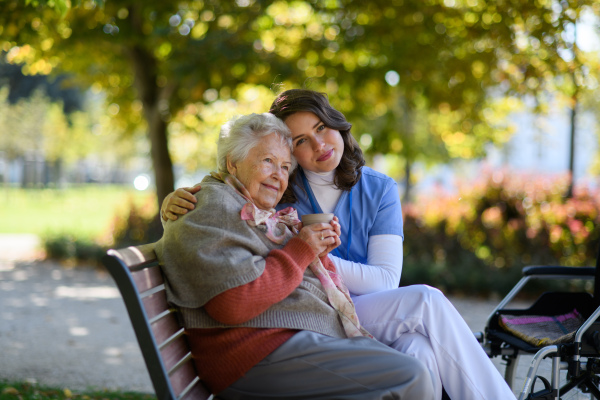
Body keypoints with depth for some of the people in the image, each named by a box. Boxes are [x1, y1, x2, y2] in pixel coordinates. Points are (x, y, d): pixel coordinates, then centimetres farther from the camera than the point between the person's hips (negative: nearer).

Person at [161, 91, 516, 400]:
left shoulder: (379, 190, 7)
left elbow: (385, 281, -5)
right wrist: (174, 203, -15)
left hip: (375, 320, 2)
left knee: (420, 350, -35)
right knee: (426, 301, -27)